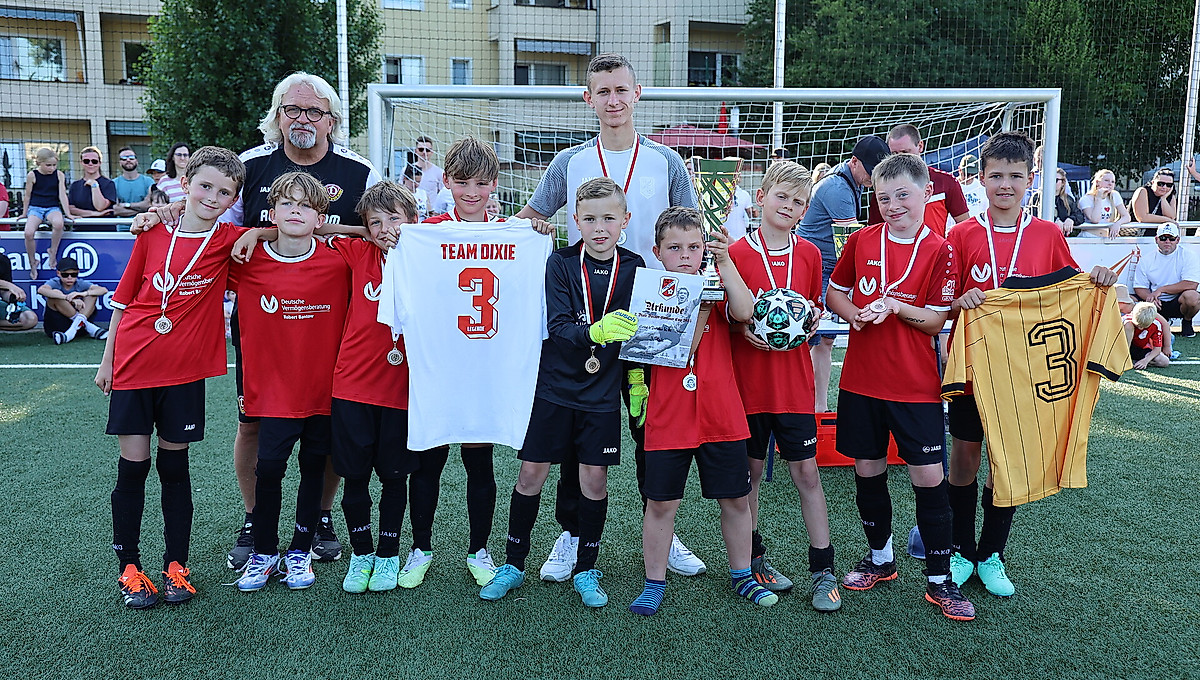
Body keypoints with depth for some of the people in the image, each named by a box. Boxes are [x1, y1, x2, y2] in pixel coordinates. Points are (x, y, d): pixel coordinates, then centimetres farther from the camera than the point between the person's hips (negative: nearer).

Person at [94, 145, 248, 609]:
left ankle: (176, 565, 20)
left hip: (185, 369, -1)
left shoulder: (228, 240, -3)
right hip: (133, 364, 1)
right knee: (133, 465, 6)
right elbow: (123, 301, 7)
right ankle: (129, 567, 19)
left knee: (174, 464, 9)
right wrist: (107, 360, 9)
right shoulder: (153, 235, 0)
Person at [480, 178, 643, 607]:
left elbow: (639, 331, 8)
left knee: (594, 478, 5)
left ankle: (585, 571, 23)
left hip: (602, 393, 1)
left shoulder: (634, 268, -1)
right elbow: (557, 326, -17)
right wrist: (595, 332, -34)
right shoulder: (561, 262, -7)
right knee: (531, 474, 4)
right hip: (554, 386, -1)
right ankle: (513, 565, 22)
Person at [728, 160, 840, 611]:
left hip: (794, 381, 2)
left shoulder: (809, 254, 5)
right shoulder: (736, 253, -4)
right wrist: (744, 330, -18)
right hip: (747, 378, -1)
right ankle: (753, 559, 27)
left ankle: (823, 570, 14)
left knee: (806, 472, 4)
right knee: (750, 471, 10)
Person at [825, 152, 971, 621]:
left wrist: (894, 306, -22)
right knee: (868, 470, 11)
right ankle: (880, 558, 32)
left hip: (916, 385, -3)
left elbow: (937, 320, -6)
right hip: (861, 380, 3)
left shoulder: (939, 251, -5)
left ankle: (939, 580, 13)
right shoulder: (861, 241, 3)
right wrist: (854, 313, -9)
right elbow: (834, 293, 11)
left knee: (929, 477, -1)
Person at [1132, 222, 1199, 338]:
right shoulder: (1146, 260, 5)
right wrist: (1151, 297, -18)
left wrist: (1161, 289, -18)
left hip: (1177, 302, -3)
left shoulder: (1188, 256, -3)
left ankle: (1187, 322, 1)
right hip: (1157, 303, 3)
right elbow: (1139, 287, 5)